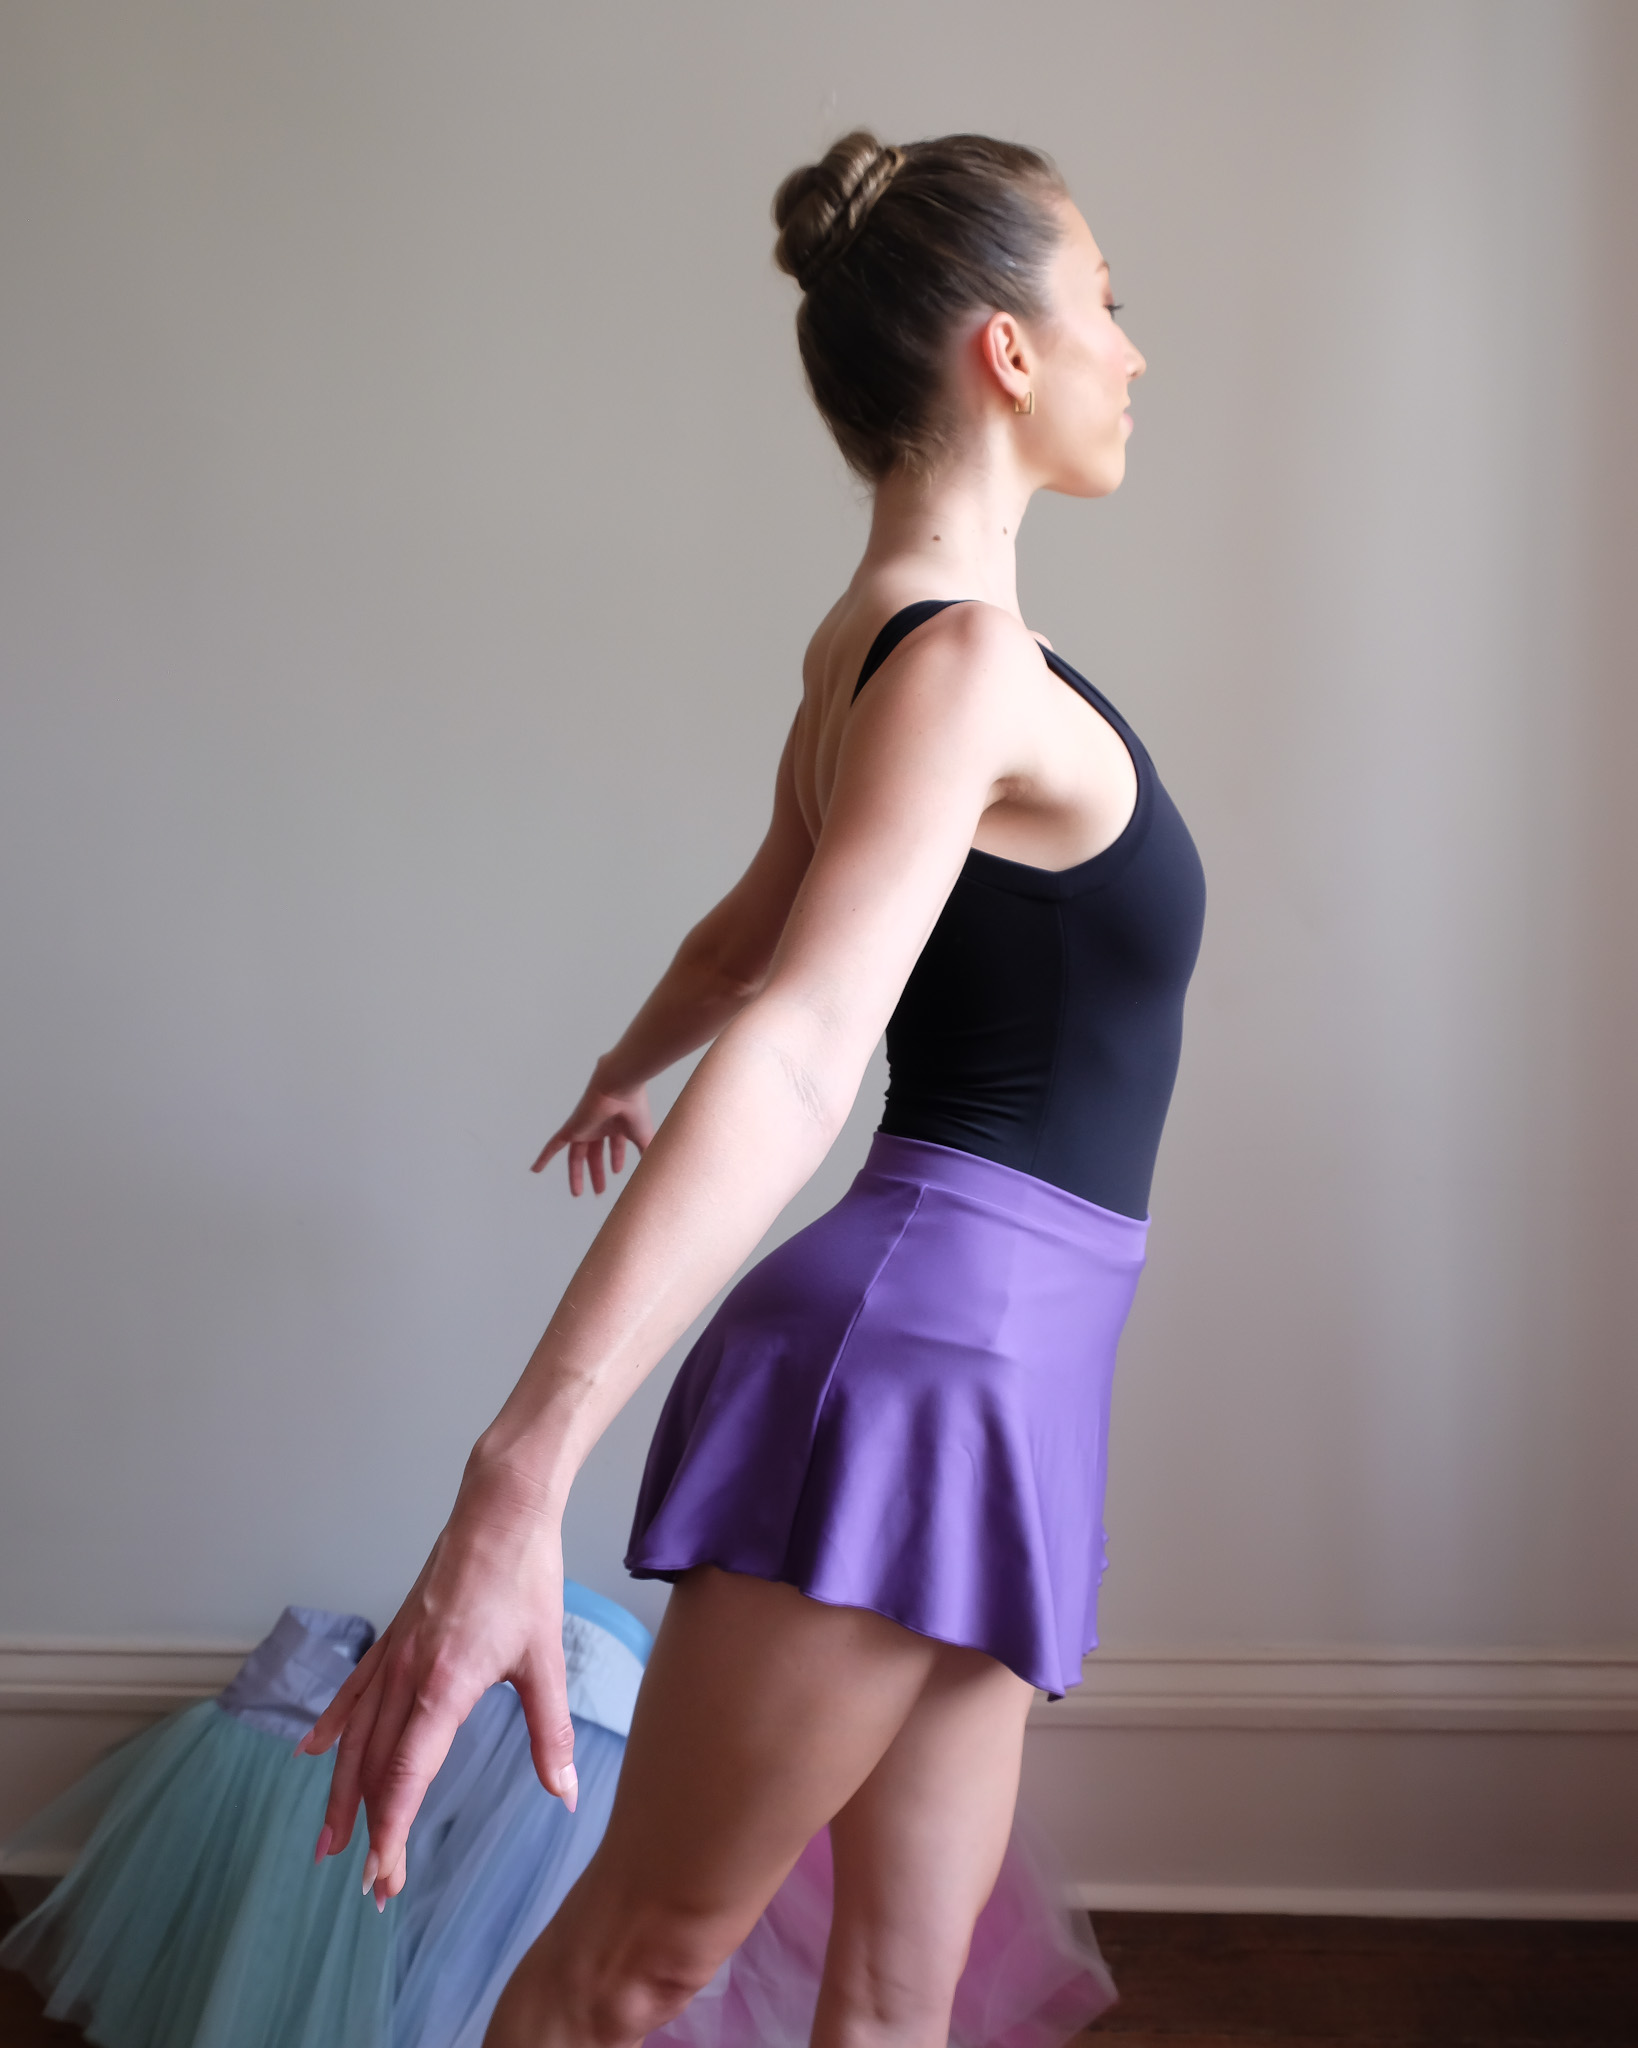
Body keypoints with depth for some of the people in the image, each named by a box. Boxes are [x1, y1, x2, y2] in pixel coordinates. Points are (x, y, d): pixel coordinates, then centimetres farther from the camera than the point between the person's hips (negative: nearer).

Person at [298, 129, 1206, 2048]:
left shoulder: (877, 636, 16)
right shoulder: (968, 658, -14)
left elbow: (749, 930, 30)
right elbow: (794, 1052, -29)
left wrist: (619, 1075, 51)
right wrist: (519, 1479, -37)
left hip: (987, 1367, 9)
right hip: (926, 1335, -9)